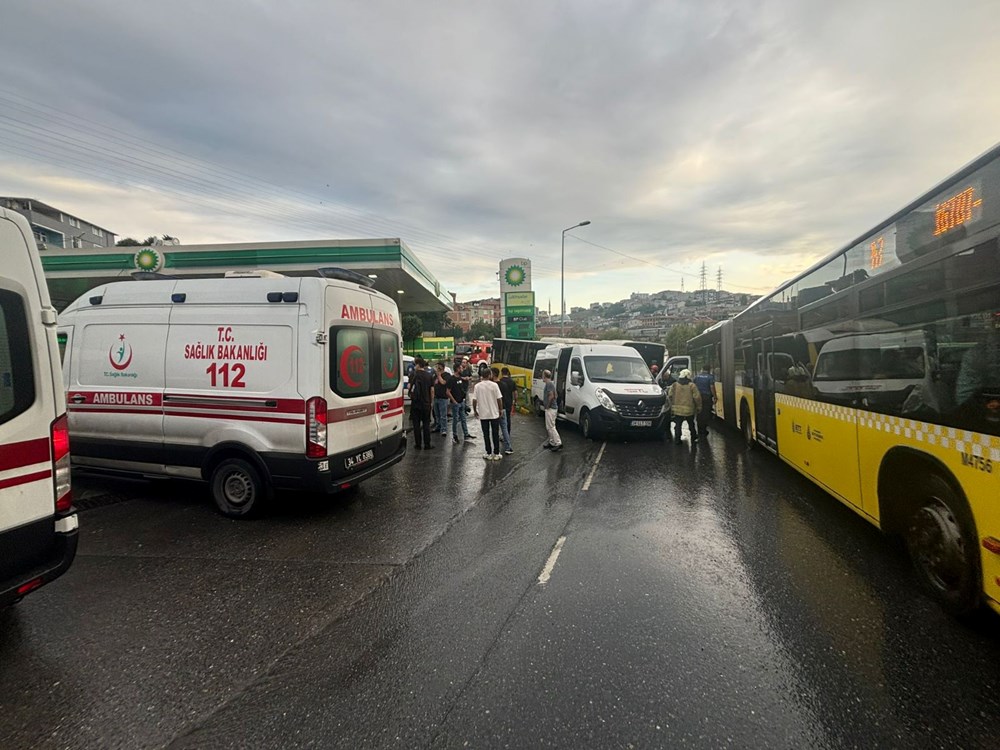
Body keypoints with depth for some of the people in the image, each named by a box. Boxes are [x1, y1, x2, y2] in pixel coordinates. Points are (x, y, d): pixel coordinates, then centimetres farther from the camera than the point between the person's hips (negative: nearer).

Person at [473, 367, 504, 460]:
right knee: (495, 434, 9)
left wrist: (475, 411, 8)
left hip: (483, 415, 1)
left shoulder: (477, 386, -6)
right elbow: (499, 399, -8)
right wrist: (501, 409, 6)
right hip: (494, 414, -1)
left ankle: (489, 453, 15)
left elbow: (474, 400, -6)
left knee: (486, 434, 10)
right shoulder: (494, 385, -10)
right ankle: (496, 454, 14)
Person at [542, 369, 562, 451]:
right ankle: (552, 442, 22)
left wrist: (547, 406, -17)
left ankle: (558, 443, -8)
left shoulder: (549, 384, -16)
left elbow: (551, 396, -25)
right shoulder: (550, 384, 16)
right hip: (551, 408, 11)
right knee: (549, 427, 16)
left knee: (551, 427, -9)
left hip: (551, 409, -11)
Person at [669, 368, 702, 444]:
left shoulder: (674, 385, -1)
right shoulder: (692, 386, -8)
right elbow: (697, 397, -10)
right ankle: (694, 438, 26)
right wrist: (698, 407, 2)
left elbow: (670, 396, 0)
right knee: (691, 425, 17)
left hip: (677, 410, 1)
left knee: (678, 425, 8)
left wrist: (672, 405, 13)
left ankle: (677, 439, 5)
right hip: (689, 410, -1)